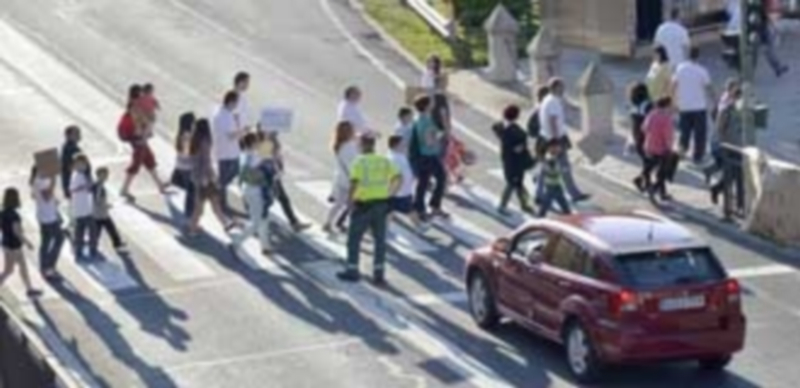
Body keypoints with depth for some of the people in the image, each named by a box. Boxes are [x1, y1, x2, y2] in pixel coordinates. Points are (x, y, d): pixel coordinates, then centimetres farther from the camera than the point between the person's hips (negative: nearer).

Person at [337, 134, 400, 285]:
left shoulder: (359, 162, -10)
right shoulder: (385, 161, 5)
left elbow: (354, 182, -22)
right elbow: (397, 178, -2)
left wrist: (350, 199, -11)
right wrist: (389, 194, 6)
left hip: (363, 204, -4)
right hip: (381, 203, 4)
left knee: (354, 238, 9)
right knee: (380, 239, 10)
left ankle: (352, 270, 14)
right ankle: (379, 273, 10)